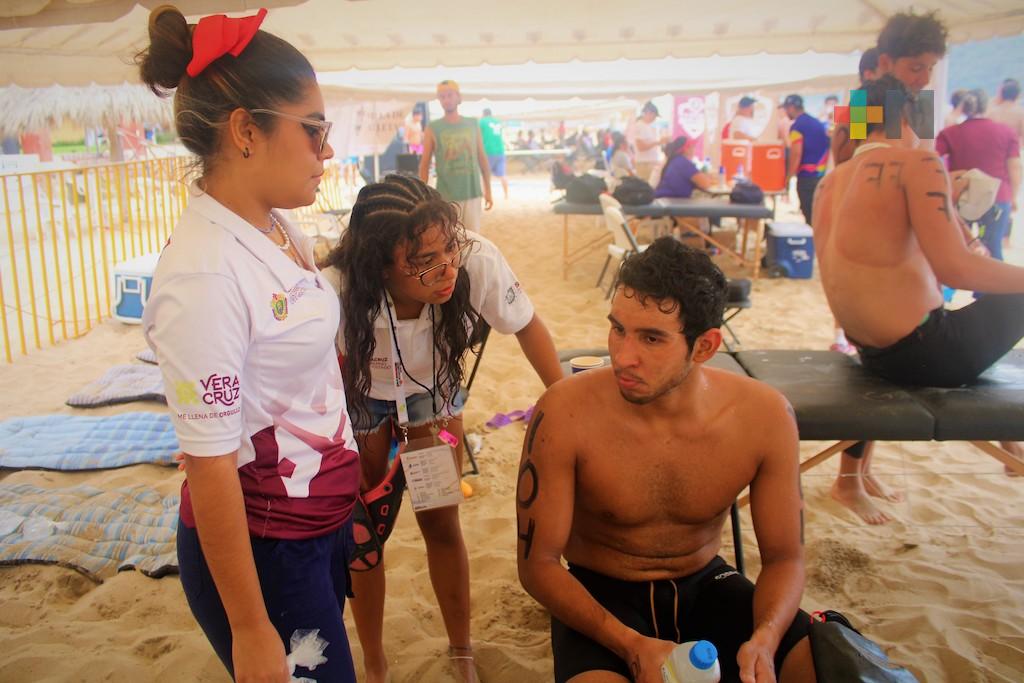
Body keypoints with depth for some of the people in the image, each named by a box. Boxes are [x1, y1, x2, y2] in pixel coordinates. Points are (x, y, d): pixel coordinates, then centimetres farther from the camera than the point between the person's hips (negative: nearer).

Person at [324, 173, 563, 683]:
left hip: (434, 393, 2)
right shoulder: (338, 290, -41)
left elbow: (527, 327, -17)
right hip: (357, 399, -1)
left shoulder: (478, 259, -36)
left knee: (441, 524, 8)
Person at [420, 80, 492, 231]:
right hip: (446, 197, -2)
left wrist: (488, 190, 8)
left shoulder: (472, 125, 6)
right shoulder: (433, 129, -1)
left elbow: (482, 158, 10)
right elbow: (424, 164, 0)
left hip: (473, 194, 3)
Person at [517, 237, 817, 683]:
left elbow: (783, 557, -4)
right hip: (598, 596, -3)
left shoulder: (765, 417, -16)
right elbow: (538, 563, -14)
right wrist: (632, 645, -27)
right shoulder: (564, 414, -23)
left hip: (706, 586, 3)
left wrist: (765, 639, -24)